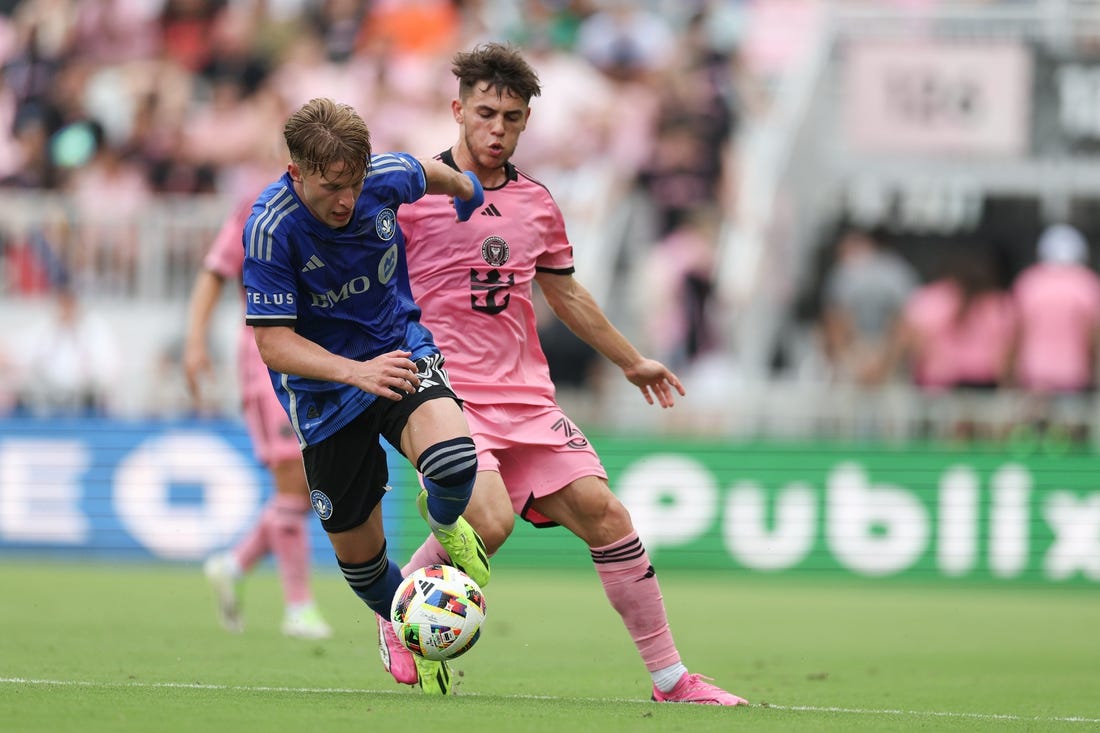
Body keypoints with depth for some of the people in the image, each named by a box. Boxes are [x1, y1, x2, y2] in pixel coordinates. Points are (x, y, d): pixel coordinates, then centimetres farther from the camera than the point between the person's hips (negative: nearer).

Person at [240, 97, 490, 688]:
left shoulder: (388, 175, -17)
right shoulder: (271, 228, -26)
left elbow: (429, 174, 10)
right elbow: (273, 343, -24)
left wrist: (465, 189, 32)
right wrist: (357, 372, -39)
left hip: (402, 349, 1)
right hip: (325, 391, -1)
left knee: (451, 458, -31)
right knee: (357, 551, 7)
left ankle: (442, 522, 8)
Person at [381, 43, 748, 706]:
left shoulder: (537, 204, 13)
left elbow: (565, 291, 27)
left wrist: (631, 361, 35)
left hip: (527, 397, 5)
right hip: (447, 395, -5)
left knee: (603, 512, -6)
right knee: (489, 520, -27)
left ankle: (672, 679, 1)